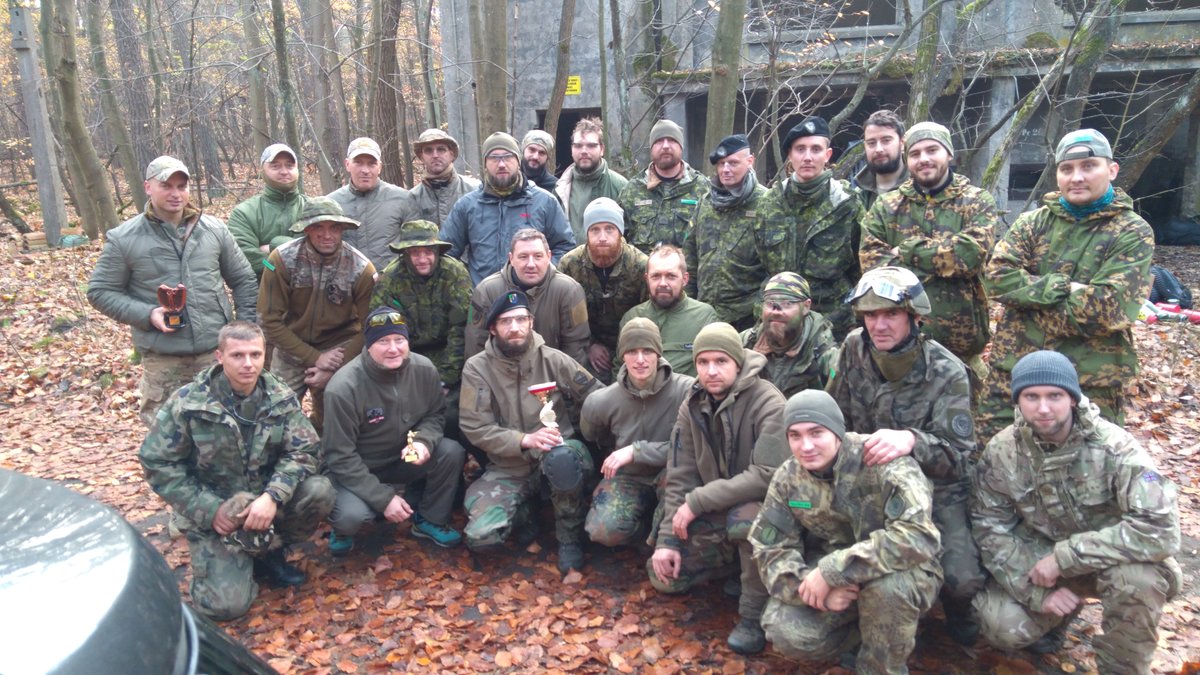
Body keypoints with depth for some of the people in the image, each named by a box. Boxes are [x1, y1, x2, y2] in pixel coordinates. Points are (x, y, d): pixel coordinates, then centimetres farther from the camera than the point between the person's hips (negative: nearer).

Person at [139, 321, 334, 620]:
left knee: (319, 491, -25)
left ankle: (269, 552, 2)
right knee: (227, 604, -17)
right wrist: (209, 510, -16)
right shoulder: (188, 403, -13)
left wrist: (274, 495, -28)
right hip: (211, 510, -3)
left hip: (266, 498, 3)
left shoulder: (280, 397, -6)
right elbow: (157, 462, -10)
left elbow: (305, 450, -11)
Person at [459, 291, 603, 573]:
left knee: (562, 459, -38)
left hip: (557, 450, 0)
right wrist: (525, 440, -23)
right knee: (480, 537, -21)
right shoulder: (477, 368, -6)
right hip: (508, 468, 1)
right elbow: (476, 429, -12)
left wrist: (564, 425, -6)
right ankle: (523, 514, 15)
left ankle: (570, 537, -10)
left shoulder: (553, 359, -4)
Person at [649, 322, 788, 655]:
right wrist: (667, 539, -7)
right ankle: (733, 556, 22)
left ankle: (755, 613, -15)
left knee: (747, 517, -39)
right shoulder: (692, 405, -2)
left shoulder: (768, 404, -22)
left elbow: (768, 475, -31)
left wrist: (697, 502, -27)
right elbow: (680, 477, 0)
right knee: (663, 576, -2)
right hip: (715, 516, 6)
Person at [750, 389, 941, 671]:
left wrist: (831, 571, -37)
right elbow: (770, 548, -5)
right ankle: (867, 637, 8)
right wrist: (812, 585, -27)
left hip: (900, 574, -4)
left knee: (886, 585, -37)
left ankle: (882, 664, -6)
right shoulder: (788, 478, -8)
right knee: (785, 632, -20)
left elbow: (918, 536, -37)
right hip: (829, 579, 4)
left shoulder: (882, 462, -24)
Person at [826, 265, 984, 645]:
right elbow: (834, 416, 9)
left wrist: (911, 440, -43)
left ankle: (958, 611, 17)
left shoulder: (946, 373, -17)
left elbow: (957, 456, -23)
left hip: (935, 489, -3)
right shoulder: (854, 350, -6)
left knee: (963, 579, -23)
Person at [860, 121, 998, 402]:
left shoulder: (978, 202, 5)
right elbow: (871, 261, -6)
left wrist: (906, 251, -8)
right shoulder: (885, 207, 9)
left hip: (961, 341, -1)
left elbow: (971, 252, -14)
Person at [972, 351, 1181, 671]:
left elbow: (1160, 528, -32)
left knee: (1135, 577, -36)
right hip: (1040, 556, 2)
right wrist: (1037, 592, -19)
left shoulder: (1113, 447, -23)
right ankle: (1056, 609, 15)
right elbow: (991, 528, -8)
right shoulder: (1001, 453, -14)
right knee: (1004, 627, -20)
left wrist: (1064, 556, -32)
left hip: (1109, 558, -2)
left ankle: (1119, 666, -7)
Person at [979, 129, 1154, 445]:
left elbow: (1110, 307, -15)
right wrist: (1063, 287, -16)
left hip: (1092, 381, -3)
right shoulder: (1032, 223, 8)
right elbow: (999, 275, -7)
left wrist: (1033, 296, -11)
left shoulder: (1133, 234, -3)